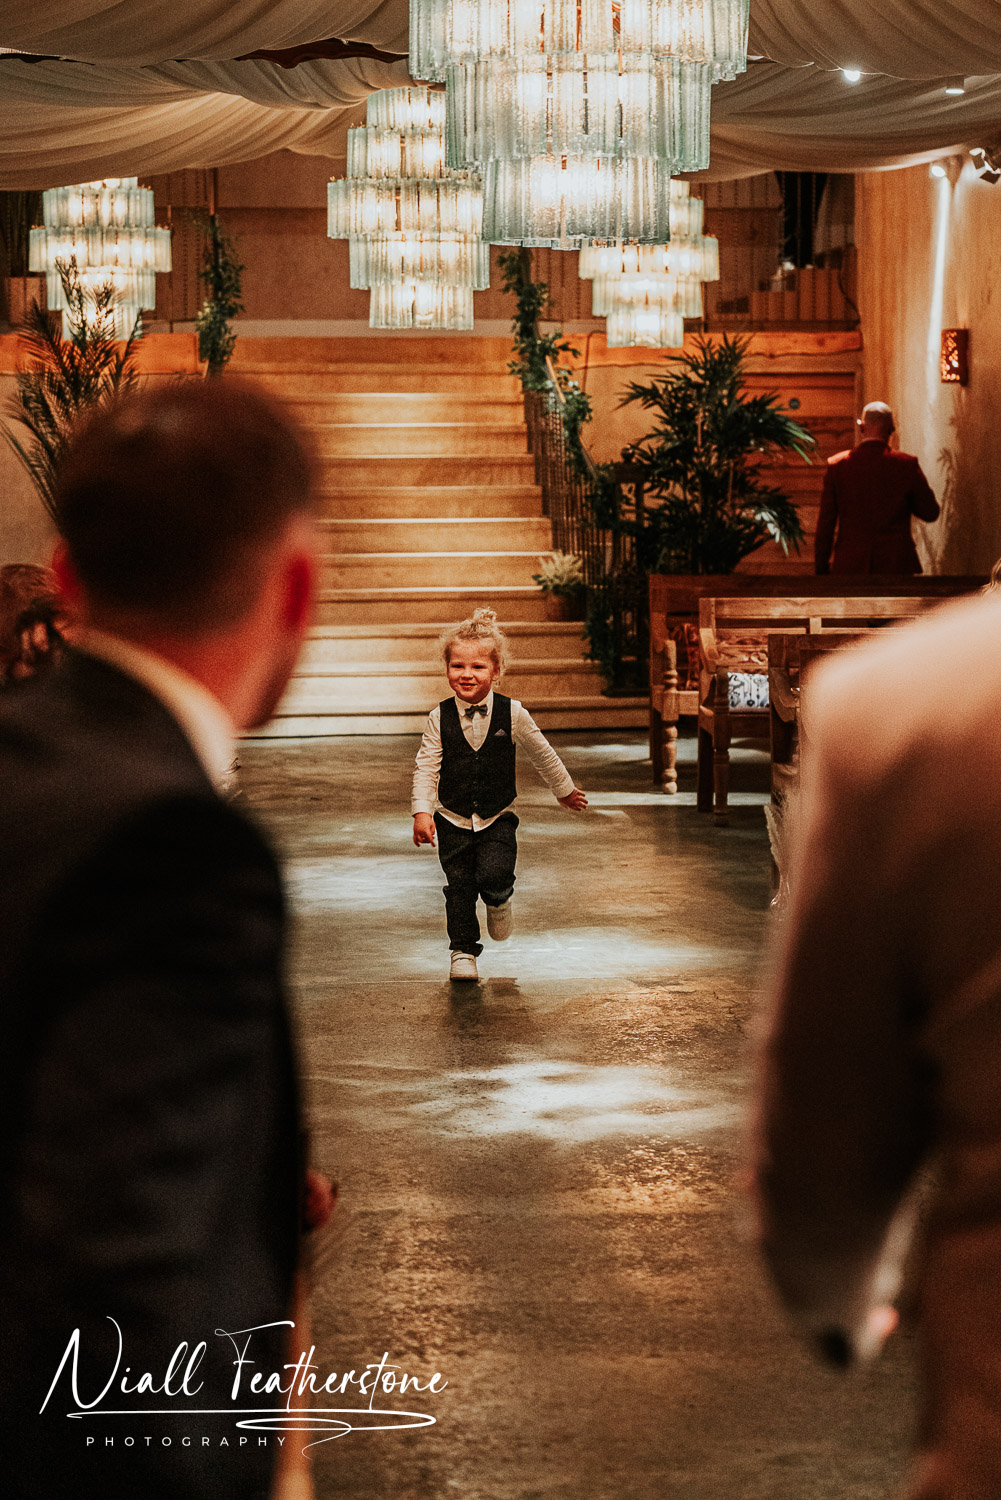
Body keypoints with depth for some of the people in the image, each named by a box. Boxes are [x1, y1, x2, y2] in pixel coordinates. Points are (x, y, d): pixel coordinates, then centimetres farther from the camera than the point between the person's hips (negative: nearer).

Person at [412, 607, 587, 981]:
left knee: (494, 875, -20)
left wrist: (564, 790, 17)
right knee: (459, 887, 1)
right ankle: (463, 951, 18)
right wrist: (422, 811, -14)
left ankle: (499, 899, 15)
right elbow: (426, 767, -4)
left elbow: (543, 755, 7)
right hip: (453, 820, 1)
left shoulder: (512, 715, -7)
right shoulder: (440, 718, -6)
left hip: (498, 818, -1)